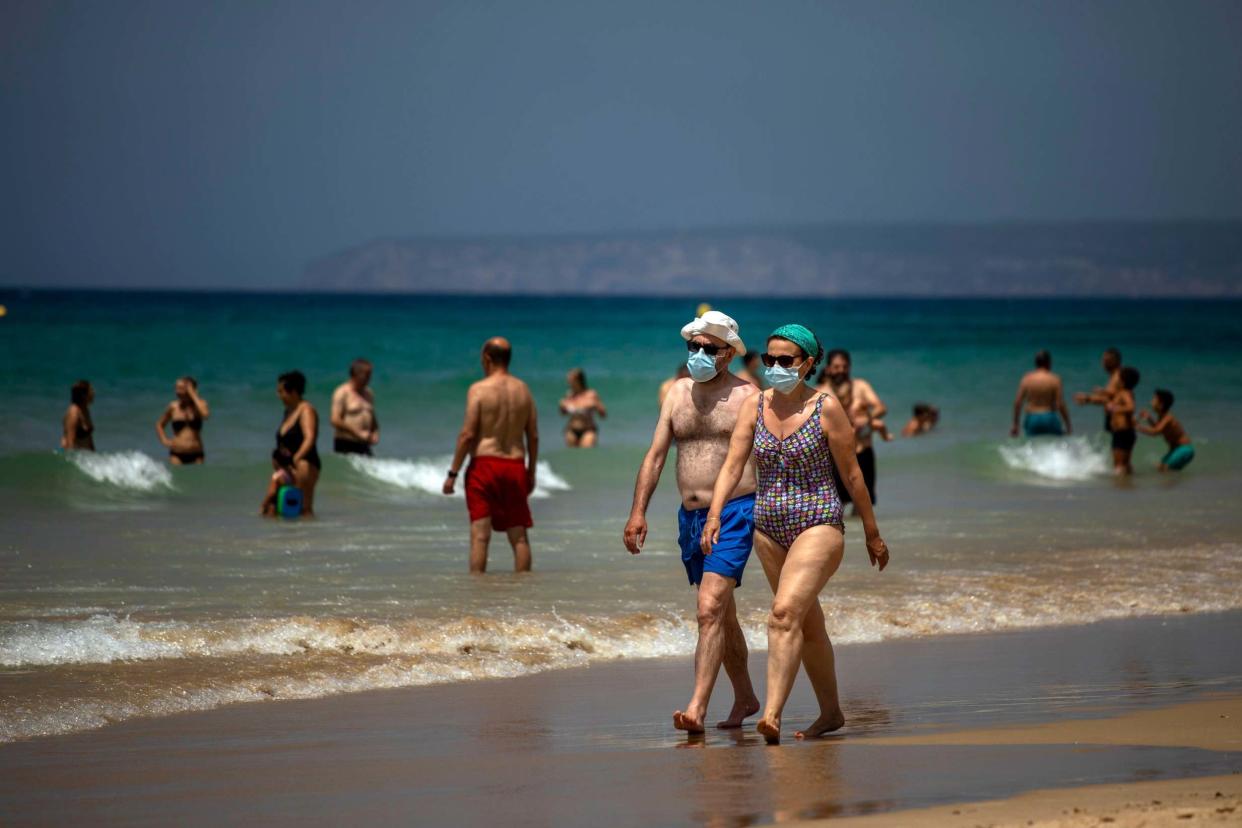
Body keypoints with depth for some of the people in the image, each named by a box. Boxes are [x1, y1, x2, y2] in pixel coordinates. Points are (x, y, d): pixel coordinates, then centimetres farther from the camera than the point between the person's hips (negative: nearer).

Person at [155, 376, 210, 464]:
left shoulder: (200, 404, 2)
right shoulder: (173, 407, 4)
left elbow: (205, 414, -22)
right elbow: (159, 424, 19)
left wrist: (193, 395, -14)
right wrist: (164, 440, 3)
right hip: (177, 454, 0)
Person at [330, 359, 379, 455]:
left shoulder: (368, 394, 17)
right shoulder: (342, 392, -4)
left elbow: (373, 418, 26)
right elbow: (335, 421, -12)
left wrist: (375, 433, 4)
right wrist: (358, 433, -15)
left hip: (363, 445, 6)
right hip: (345, 445, -6)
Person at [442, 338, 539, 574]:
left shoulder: (479, 390, -8)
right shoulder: (523, 390, 7)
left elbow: (467, 435, -12)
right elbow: (533, 436, 9)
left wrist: (452, 473, -8)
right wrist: (531, 473, 19)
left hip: (484, 465, -4)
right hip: (515, 466, 4)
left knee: (480, 535, -5)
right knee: (519, 536, 9)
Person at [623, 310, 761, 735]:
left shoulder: (747, 397, -3)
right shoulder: (678, 394, 12)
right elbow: (655, 455, 11)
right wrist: (638, 511, 3)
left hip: (734, 513, -6)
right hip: (690, 517, 6)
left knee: (710, 609, -19)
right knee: (721, 614, 17)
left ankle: (697, 709, -25)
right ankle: (745, 698, 32)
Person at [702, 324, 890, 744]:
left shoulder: (826, 407, -8)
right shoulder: (755, 406, 4)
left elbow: (851, 473, -2)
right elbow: (733, 465, -2)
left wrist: (872, 532, 3)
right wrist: (714, 515, -17)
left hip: (818, 525, -6)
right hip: (769, 528, 6)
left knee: (785, 613, -23)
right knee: (808, 624, 16)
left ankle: (772, 714, -29)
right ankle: (831, 712, 28)